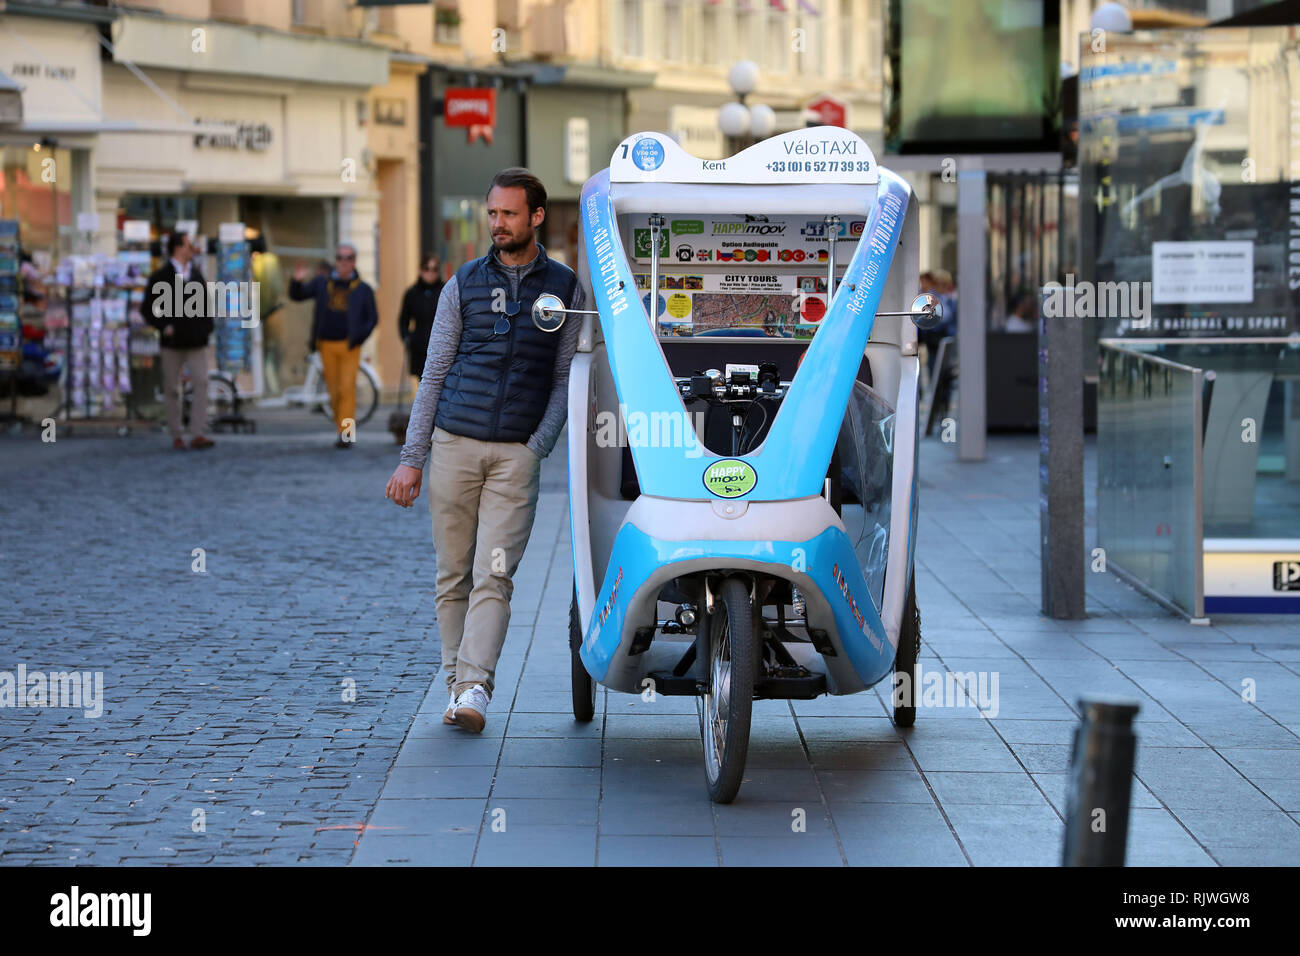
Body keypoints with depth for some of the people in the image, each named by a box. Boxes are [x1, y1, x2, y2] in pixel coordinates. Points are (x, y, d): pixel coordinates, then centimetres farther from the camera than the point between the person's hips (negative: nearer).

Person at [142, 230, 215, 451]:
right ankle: (176, 436, 11)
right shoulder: (161, 276, -3)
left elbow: (205, 300, 23)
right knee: (172, 390, 3)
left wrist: (206, 326, 9)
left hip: (196, 341, 3)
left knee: (202, 384, -11)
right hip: (173, 342, -3)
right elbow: (147, 308, -2)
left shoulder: (196, 272, 11)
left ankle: (198, 435, -15)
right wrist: (164, 326, -13)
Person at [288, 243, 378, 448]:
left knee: (347, 389, -11)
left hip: (349, 346, -3)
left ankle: (346, 434, -10)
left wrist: (359, 337, -9)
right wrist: (297, 282, -8)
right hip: (327, 345, 3)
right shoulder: (322, 283, 10)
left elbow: (372, 318, 6)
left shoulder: (363, 289, 5)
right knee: (334, 390, 6)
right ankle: (341, 428, 19)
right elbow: (297, 296, 14)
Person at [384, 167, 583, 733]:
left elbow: (565, 378, 7)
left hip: (518, 453, -2)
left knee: (494, 575, -12)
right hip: (454, 444, 2)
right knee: (453, 576, 5)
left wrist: (539, 446, -7)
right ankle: (456, 684, 14)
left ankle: (476, 691, -18)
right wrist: (411, 458, 2)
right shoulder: (464, 284, 9)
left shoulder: (565, 289, 7)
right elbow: (434, 373, 8)